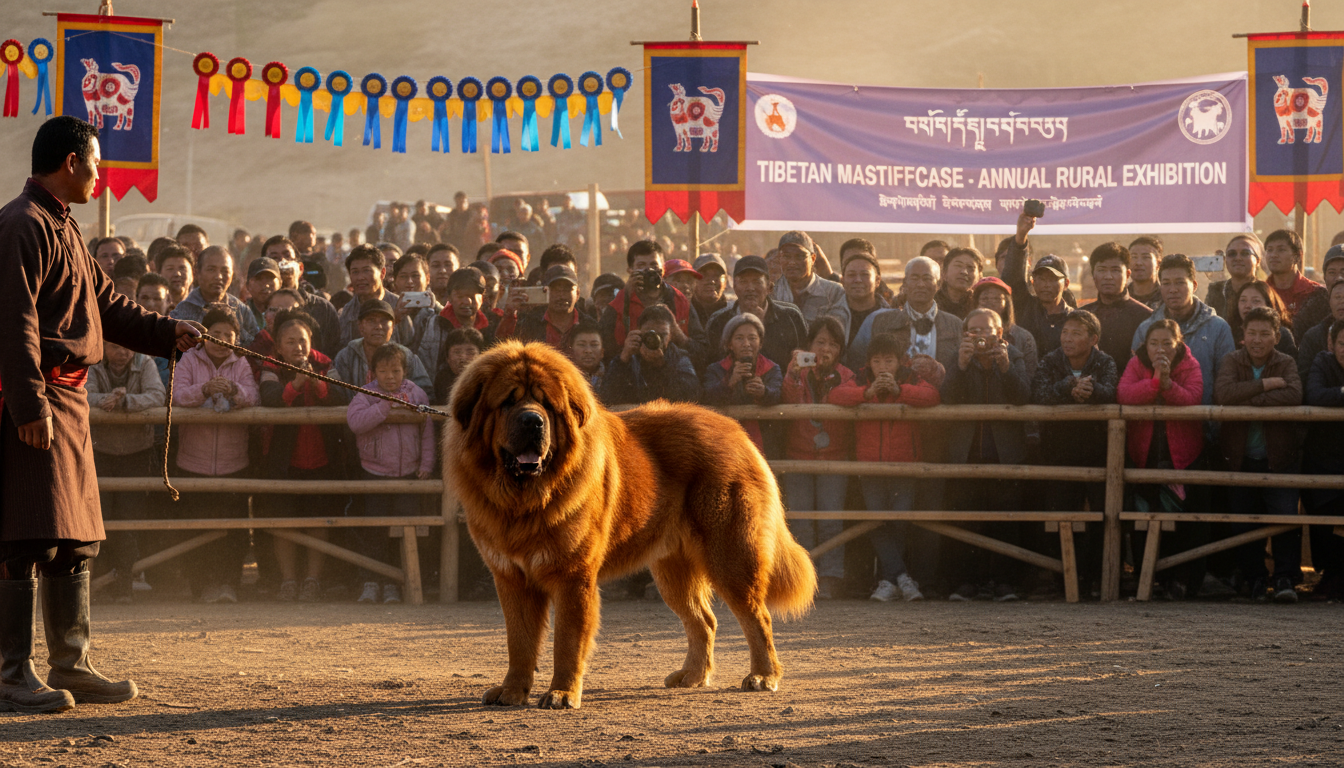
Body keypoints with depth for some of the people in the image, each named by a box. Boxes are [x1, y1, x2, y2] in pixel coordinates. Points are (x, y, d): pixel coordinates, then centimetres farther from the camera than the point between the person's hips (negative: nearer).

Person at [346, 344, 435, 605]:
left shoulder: (416, 395, 6)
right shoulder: (366, 396, -2)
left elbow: (427, 432, 10)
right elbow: (354, 421, -20)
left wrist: (426, 463, 2)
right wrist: (385, 407, -23)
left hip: (409, 473, 1)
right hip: (376, 472, -1)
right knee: (373, 530, -2)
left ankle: (394, 584, 6)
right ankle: (371, 582, 6)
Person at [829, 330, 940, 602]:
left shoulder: (911, 381, 6)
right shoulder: (861, 382, 8)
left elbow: (931, 396, -14)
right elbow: (835, 396, -10)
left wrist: (899, 390, -26)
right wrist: (867, 393, -24)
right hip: (870, 466, 1)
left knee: (900, 521, -10)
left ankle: (888, 580, 3)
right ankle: (901, 576, -10)